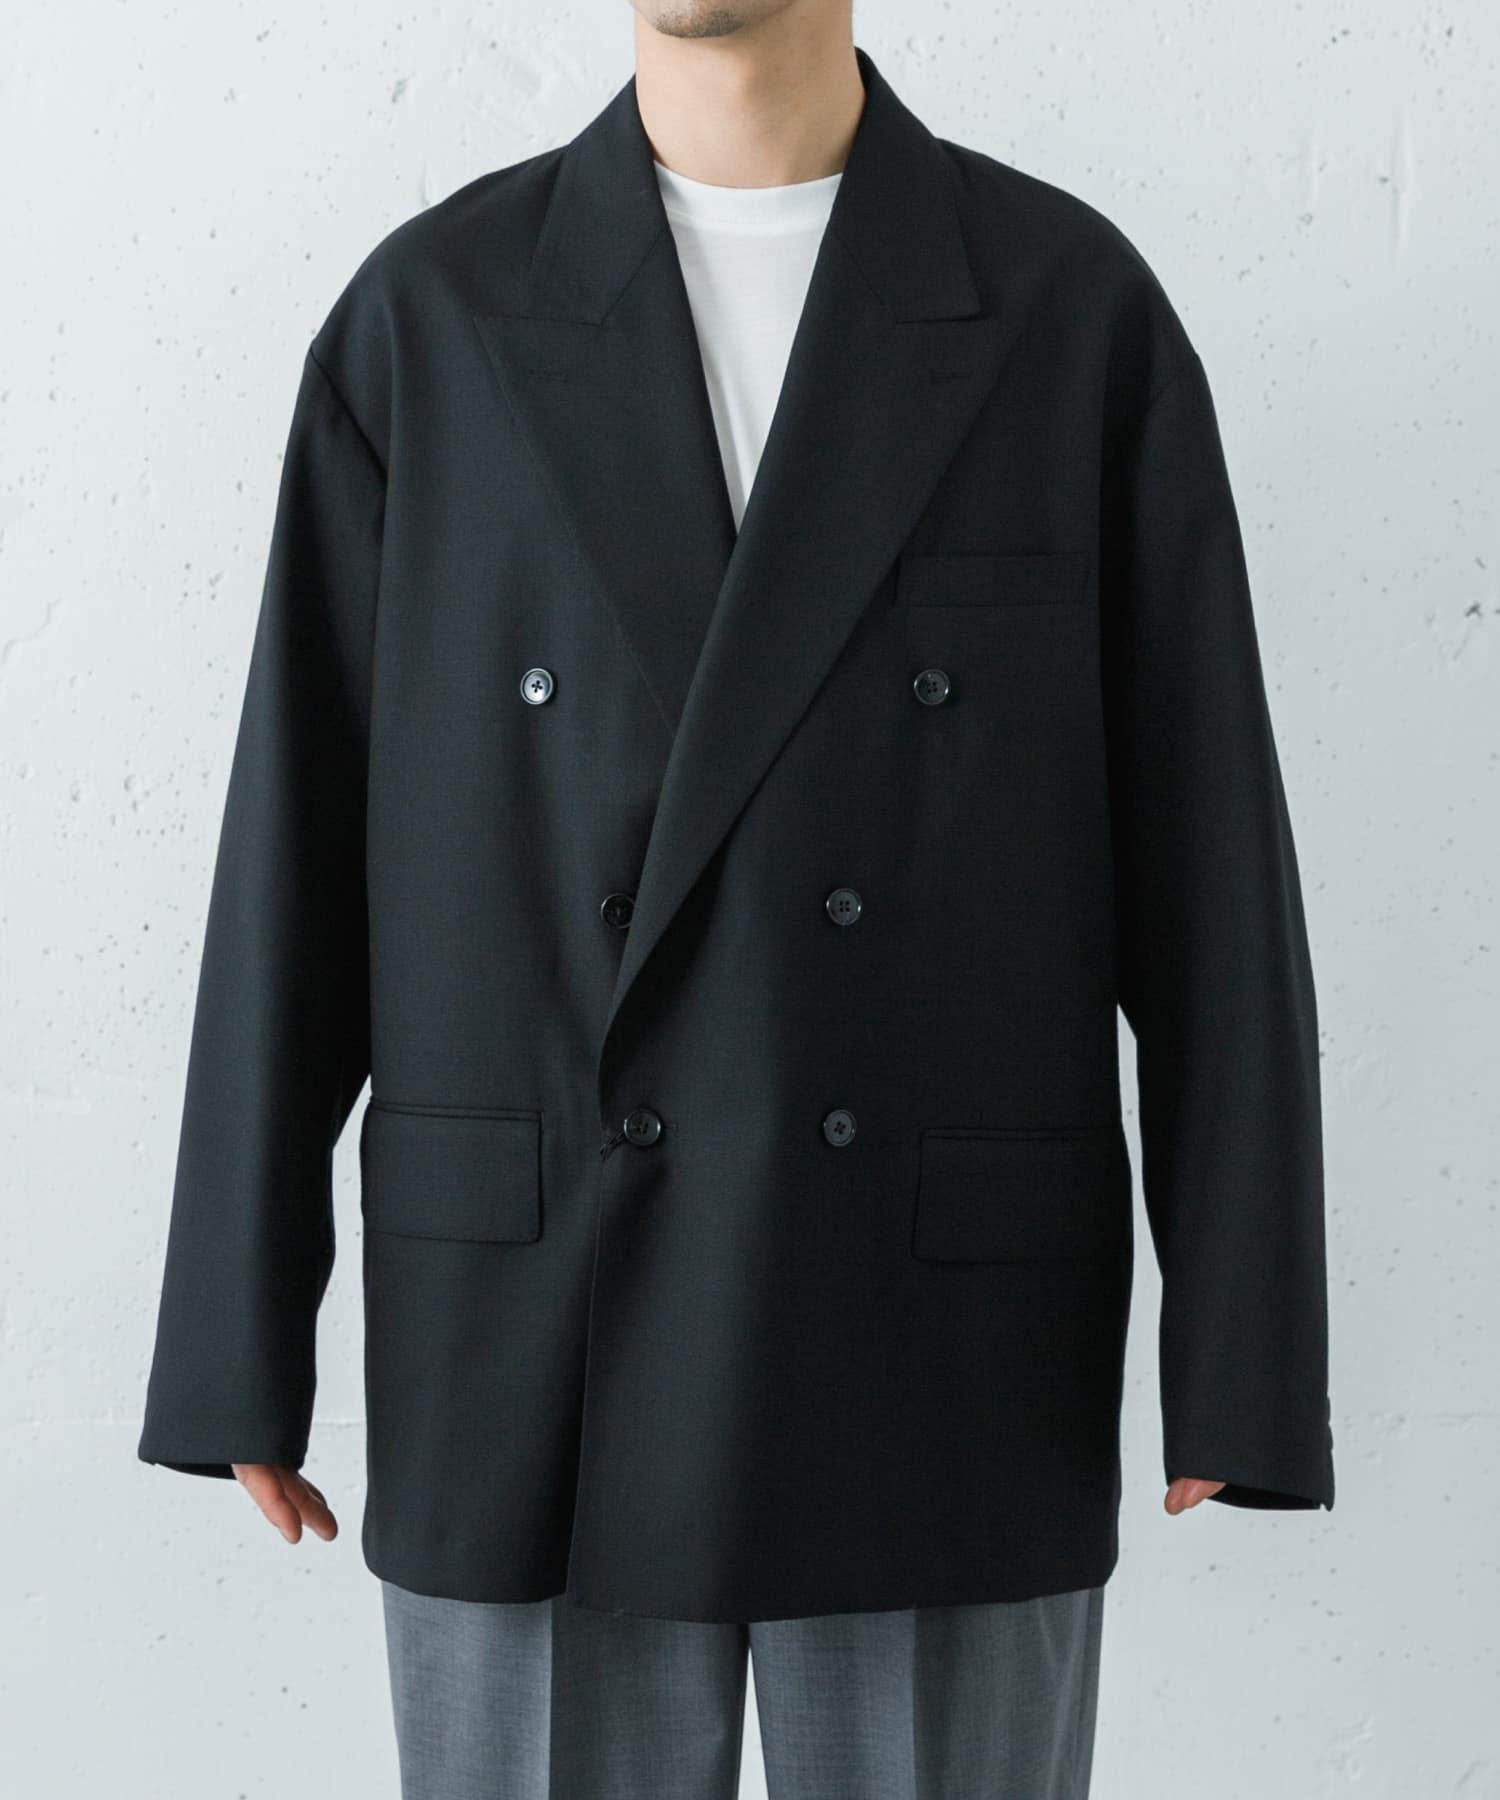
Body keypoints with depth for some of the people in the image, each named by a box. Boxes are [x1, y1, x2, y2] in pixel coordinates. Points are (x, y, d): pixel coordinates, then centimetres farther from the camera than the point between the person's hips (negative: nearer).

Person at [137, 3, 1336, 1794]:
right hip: (540, 1346, 1)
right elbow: (302, 853, 2)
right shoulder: (428, 316, 3)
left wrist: (1247, 1359, -5)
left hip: (949, 1348, 0)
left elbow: (1203, 858, -1)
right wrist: (238, 1348, 1)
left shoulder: (1078, 306, 0)